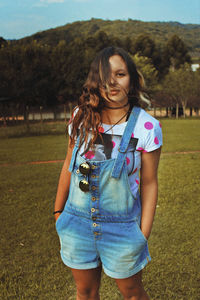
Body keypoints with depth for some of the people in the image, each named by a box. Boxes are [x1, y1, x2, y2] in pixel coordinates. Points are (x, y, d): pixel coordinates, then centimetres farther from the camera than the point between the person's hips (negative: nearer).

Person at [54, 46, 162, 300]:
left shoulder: (147, 127, -13)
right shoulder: (81, 117, -4)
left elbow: (149, 183, -7)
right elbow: (69, 165, 6)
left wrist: (144, 235, -7)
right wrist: (58, 210, 11)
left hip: (121, 227, -3)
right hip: (77, 221, 3)